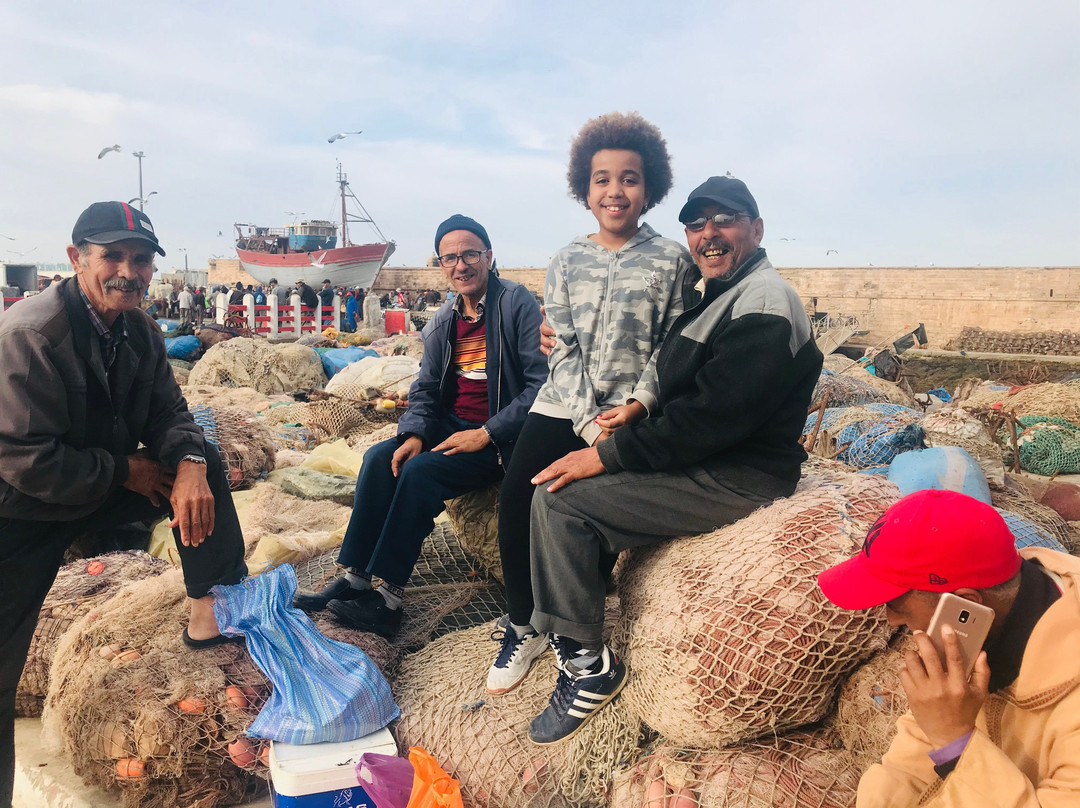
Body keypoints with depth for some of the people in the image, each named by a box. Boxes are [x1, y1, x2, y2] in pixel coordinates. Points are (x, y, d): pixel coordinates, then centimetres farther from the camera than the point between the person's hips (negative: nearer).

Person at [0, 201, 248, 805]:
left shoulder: (139, 330, -4)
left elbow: (169, 413, -3)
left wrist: (190, 465, -24)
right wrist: (125, 471, -21)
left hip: (106, 485, 6)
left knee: (202, 462, -10)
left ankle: (213, 614, -5)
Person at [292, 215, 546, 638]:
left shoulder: (518, 304, -10)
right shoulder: (442, 323, 11)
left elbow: (543, 384, -18)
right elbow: (425, 389, 12)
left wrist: (486, 434, -20)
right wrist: (414, 434, -9)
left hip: (501, 438, -6)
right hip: (451, 427, 7)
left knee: (420, 470, -26)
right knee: (380, 457, -14)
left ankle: (389, 600, -17)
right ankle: (354, 580, -9)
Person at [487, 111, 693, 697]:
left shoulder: (670, 260, 5)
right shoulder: (566, 262, 12)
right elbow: (563, 348, 4)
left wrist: (636, 406, -14)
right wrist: (589, 421, -9)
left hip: (631, 414, -3)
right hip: (565, 406, 3)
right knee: (516, 499, -15)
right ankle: (525, 627, 7)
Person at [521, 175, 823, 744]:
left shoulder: (764, 303, -16)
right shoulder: (716, 296, 17)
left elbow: (713, 416, -24)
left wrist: (608, 455, -20)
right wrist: (633, 413, -1)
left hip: (735, 479, -10)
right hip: (701, 461, 10)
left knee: (560, 500, -18)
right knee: (558, 481, 7)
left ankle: (588, 666, -3)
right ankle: (568, 641, 15)